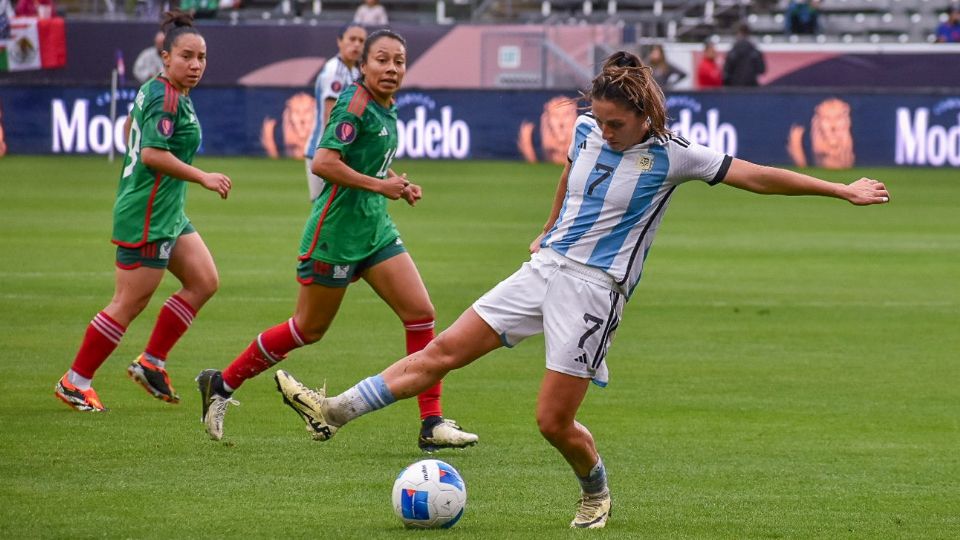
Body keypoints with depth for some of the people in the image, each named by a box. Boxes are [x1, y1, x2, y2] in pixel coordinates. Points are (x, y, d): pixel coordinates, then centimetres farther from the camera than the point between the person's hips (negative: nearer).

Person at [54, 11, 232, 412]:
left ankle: (151, 363, 14)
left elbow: (130, 126, 26)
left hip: (168, 214, 10)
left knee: (204, 282, 10)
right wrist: (203, 178, -22)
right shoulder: (167, 99, -19)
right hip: (148, 217, -10)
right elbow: (153, 153, -27)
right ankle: (74, 382, 5)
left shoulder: (154, 90, 11)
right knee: (129, 303, -4)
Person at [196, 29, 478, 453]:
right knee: (309, 329, 5)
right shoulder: (355, 103, -17)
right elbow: (323, 163, -25)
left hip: (375, 227, 8)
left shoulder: (386, 109, 9)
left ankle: (432, 424, -1)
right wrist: (379, 185, -20)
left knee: (420, 312, -4)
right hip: (336, 230, -8)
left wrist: (399, 184, 8)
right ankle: (222, 383, 22)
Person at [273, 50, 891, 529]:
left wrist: (842, 189, -14)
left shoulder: (671, 156, -12)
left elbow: (757, 176, -12)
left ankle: (596, 492, 23)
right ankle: (336, 411, -5)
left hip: (595, 287, -6)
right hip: (545, 269, 6)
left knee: (554, 420, -7)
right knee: (444, 350, -2)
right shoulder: (587, 130, 5)